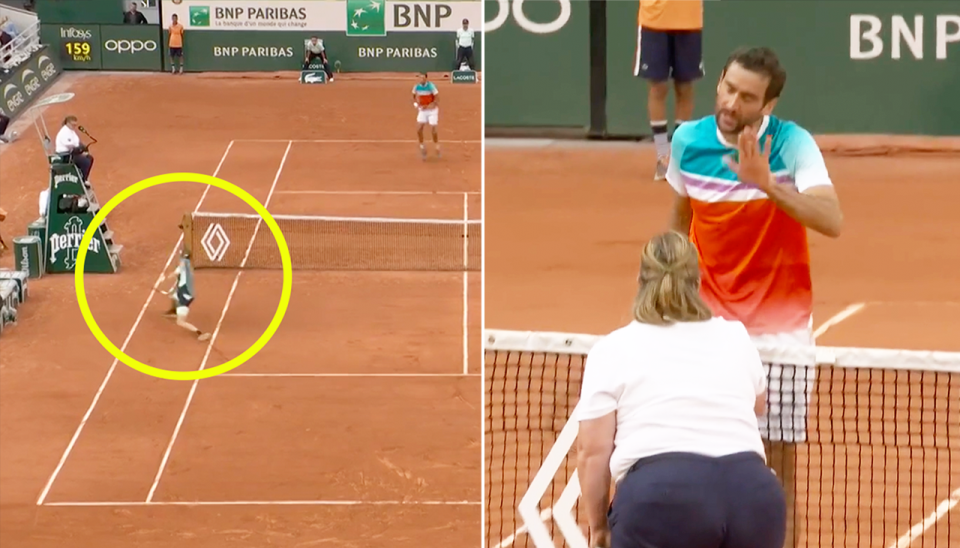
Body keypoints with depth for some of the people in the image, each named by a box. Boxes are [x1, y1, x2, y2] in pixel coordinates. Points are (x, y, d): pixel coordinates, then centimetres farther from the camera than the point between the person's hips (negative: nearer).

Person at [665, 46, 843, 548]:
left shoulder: (793, 144, -13)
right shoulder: (688, 141, -2)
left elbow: (832, 221, -26)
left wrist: (767, 184, -36)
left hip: (779, 327, -3)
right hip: (709, 325, 3)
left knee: (777, 466, -1)